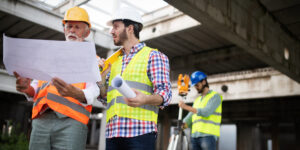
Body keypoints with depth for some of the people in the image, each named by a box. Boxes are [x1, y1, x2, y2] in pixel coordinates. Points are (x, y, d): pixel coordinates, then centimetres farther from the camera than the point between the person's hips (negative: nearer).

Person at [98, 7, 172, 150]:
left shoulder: (154, 56, 3)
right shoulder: (114, 61, 21)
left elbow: (164, 93, -7)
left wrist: (145, 99, -28)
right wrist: (100, 77, 3)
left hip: (140, 133, -5)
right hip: (112, 133, 6)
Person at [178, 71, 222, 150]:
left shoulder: (215, 96, 0)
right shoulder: (197, 100, 22)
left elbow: (206, 112, -16)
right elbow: (189, 118, 16)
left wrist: (186, 107, -16)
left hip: (208, 135, -7)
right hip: (195, 136, 7)